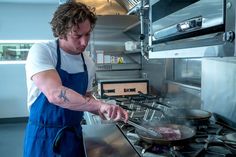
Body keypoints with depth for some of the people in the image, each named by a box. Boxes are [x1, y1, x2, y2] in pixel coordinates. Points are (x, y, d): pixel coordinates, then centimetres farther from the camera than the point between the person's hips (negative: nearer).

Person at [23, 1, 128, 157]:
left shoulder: (89, 63, 0)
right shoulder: (41, 51, -17)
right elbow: (55, 94, -32)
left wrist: (102, 111, -4)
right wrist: (99, 105, -34)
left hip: (74, 134, 5)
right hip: (44, 137, -5)